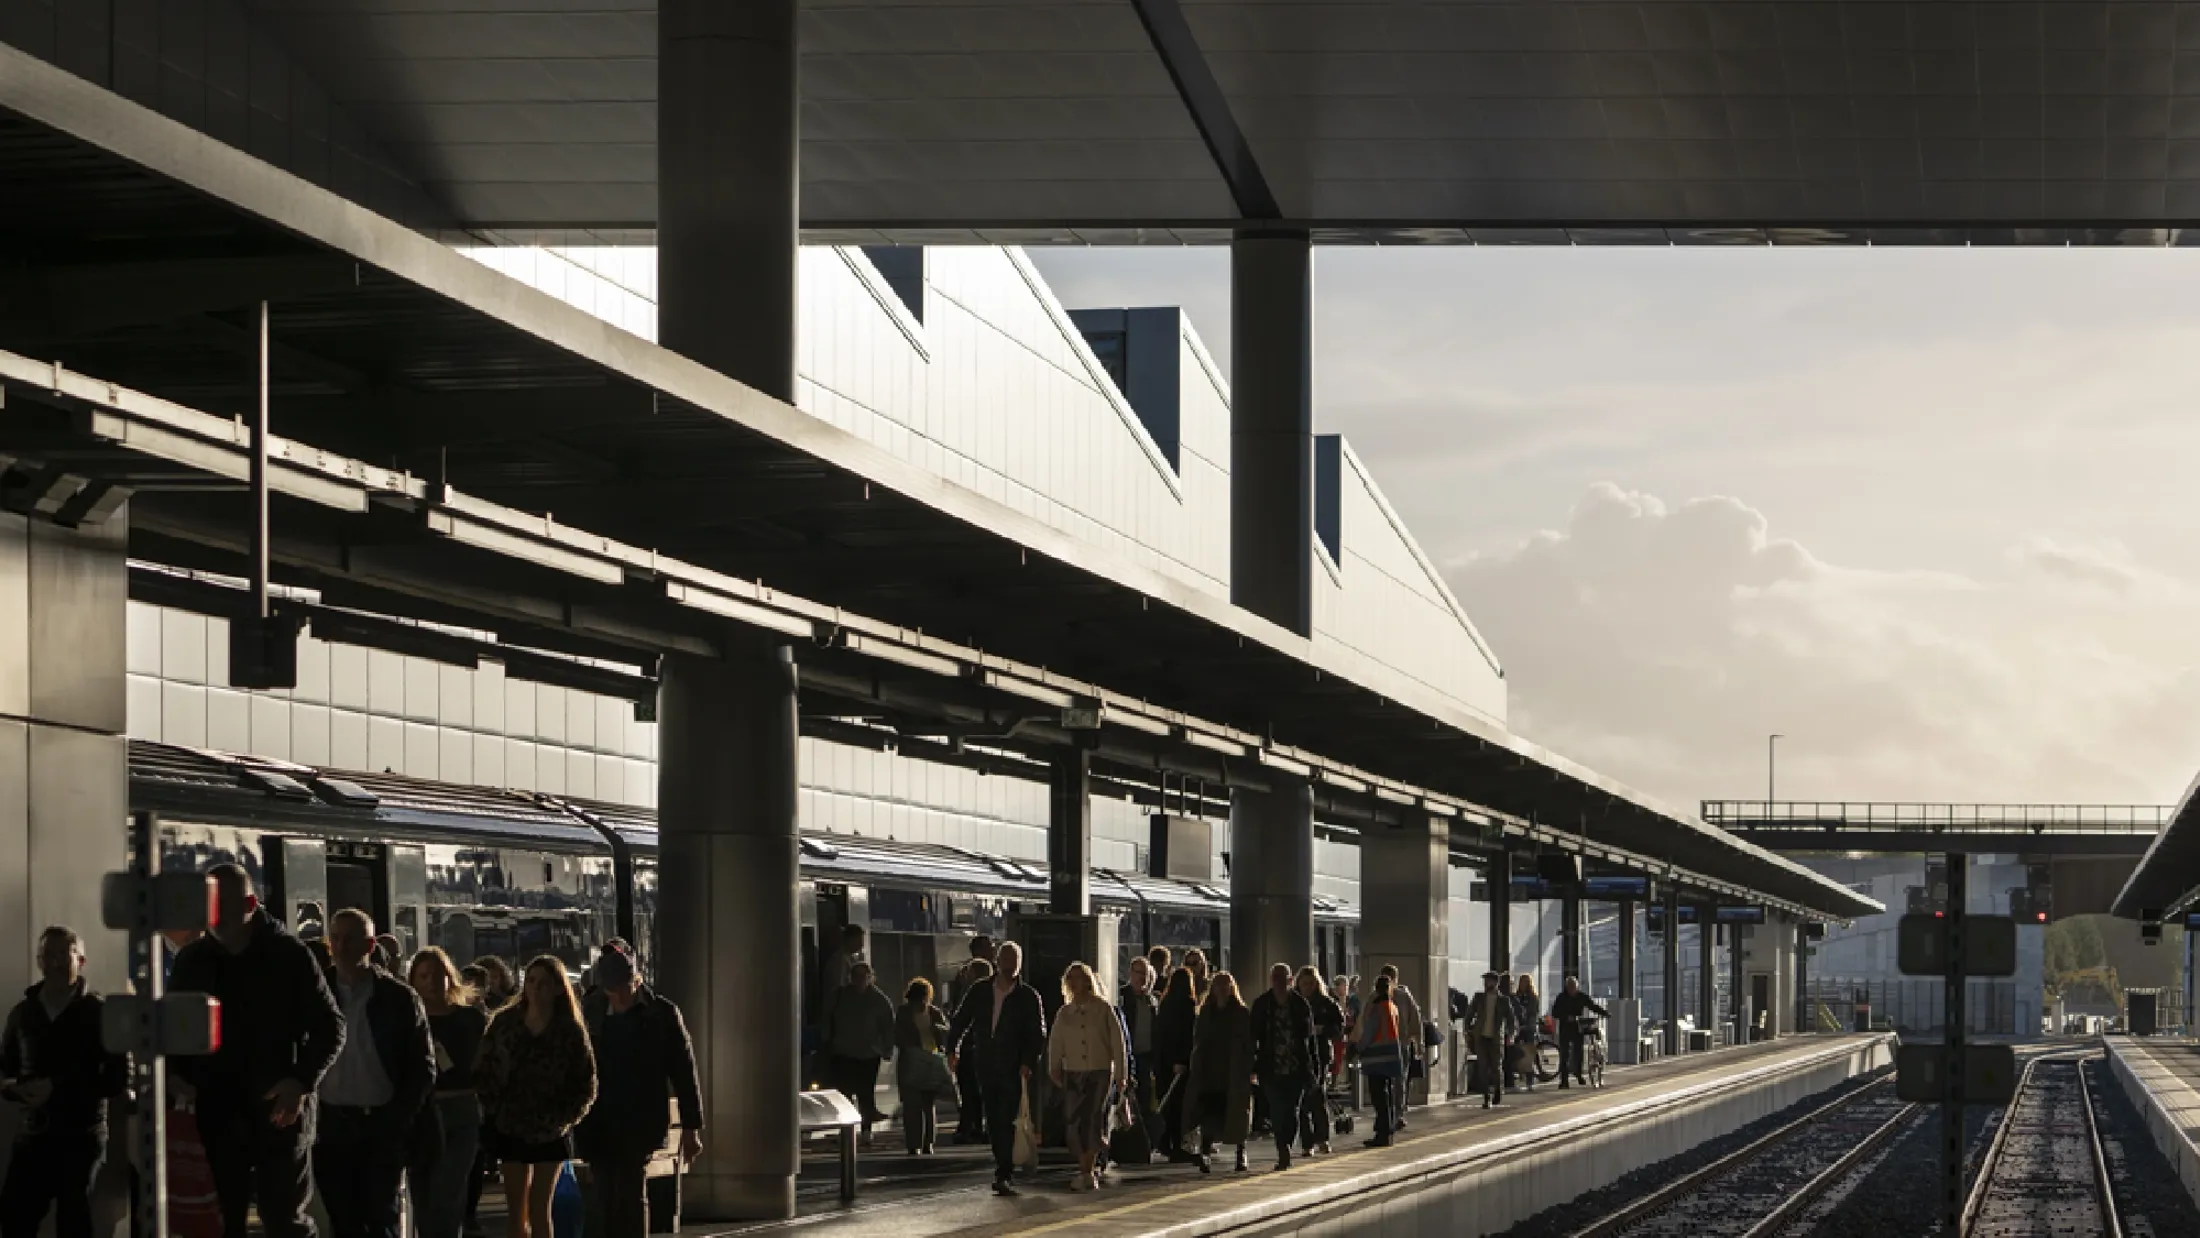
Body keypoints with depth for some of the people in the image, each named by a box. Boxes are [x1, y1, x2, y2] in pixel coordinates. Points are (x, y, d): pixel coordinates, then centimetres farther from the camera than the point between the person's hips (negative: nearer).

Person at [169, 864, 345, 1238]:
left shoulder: (289, 955, -3)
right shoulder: (192, 961, 8)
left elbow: (330, 1025, -2)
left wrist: (302, 1082, -15)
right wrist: (175, 1074, -1)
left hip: (279, 1110, -4)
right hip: (215, 1112, 4)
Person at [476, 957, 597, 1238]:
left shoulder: (571, 1032, -5)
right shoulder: (505, 1022, 0)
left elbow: (585, 1088, -2)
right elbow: (483, 1070, 6)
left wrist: (561, 1119, -12)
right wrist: (493, 1108, -5)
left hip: (549, 1131, -2)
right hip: (509, 1127, 2)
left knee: (539, 1209, -3)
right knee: (515, 1208, 5)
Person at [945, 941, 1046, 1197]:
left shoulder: (1028, 997, -2)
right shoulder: (980, 992, 8)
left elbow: (1038, 1034, -4)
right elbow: (960, 1020, 18)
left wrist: (1029, 1063, -17)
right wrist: (952, 1048, 8)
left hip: (1013, 1070, -4)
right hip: (986, 1068, 4)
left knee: (1006, 1123, -11)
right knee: (994, 1123, 9)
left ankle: (1003, 1176, -13)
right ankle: (1004, 1170, 20)